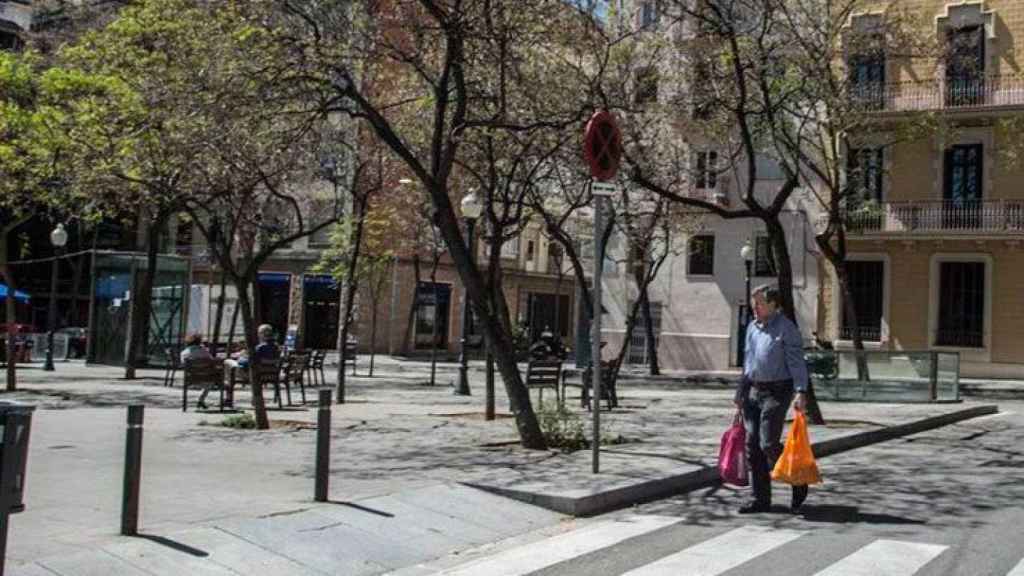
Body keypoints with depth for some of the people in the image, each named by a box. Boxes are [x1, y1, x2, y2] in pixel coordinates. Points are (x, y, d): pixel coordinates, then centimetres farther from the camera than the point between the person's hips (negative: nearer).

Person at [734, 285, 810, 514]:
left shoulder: (786, 328, -8)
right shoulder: (752, 328, 14)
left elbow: (797, 362, -13)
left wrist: (801, 392, -23)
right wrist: (740, 393, 21)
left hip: (777, 392, -7)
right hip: (754, 391, 7)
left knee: (769, 444, -12)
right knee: (753, 445, 4)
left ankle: (798, 484, 13)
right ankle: (761, 499, 13)